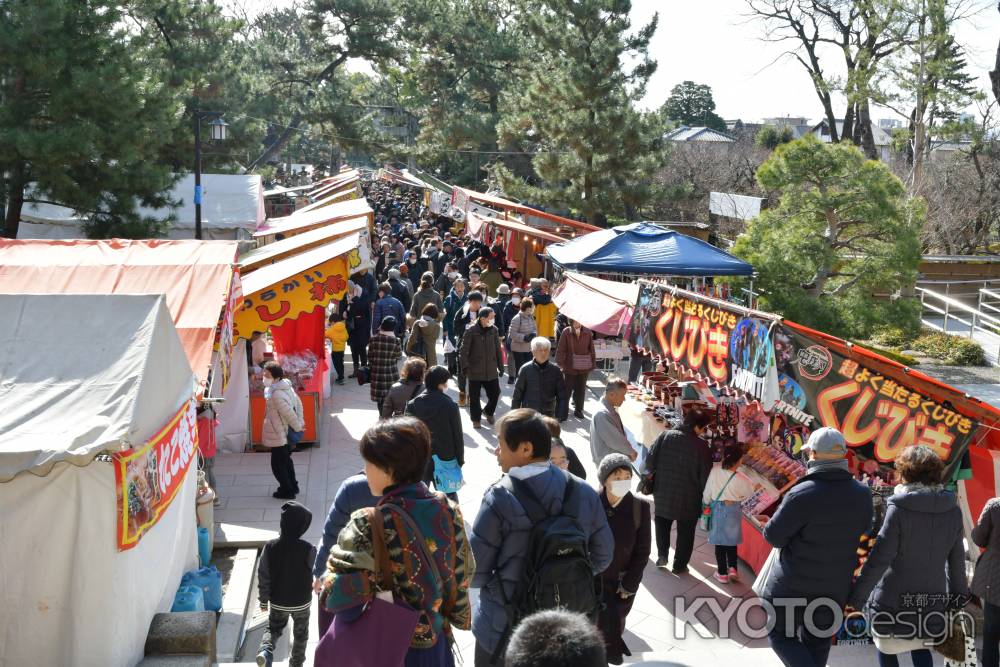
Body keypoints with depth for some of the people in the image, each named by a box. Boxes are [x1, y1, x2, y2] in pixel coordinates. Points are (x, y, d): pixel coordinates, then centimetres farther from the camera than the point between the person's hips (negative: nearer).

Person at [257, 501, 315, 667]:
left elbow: (263, 576, -9)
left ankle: (265, 651, -5)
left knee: (273, 628, 22)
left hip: (277, 602, 1)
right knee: (300, 634, 22)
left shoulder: (270, 547, -17)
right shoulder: (308, 549, -24)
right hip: (302, 602, -1)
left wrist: (263, 599, 4)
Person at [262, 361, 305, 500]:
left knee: (278, 464, 6)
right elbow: (298, 403, 10)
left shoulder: (276, 395, -29)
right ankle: (292, 486, 36)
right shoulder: (286, 387, 1)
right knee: (285, 460, 24)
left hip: (278, 435, -10)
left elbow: (289, 413, -27)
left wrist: (297, 426, -13)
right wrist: (299, 422, 11)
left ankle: (287, 491, 16)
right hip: (286, 433, 10)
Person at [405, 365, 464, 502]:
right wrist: (460, 460, 4)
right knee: (449, 496, 15)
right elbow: (458, 436, -8)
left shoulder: (412, 405, -9)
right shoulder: (450, 406, -14)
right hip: (446, 460, -1)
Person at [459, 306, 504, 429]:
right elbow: (464, 351, -8)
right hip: (475, 371, -4)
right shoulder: (471, 331, -11)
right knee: (474, 397, 6)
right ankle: (476, 419, 24)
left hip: (491, 371, 4)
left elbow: (498, 350, 10)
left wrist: (501, 367, 10)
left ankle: (488, 412, 36)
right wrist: (465, 366, -13)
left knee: (495, 393, 8)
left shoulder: (494, 330, 2)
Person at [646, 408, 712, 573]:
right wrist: (703, 494, 3)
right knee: (685, 531, 15)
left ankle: (662, 555, 25)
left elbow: (650, 461, -7)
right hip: (688, 498, -2)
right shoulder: (701, 446, -17)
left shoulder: (665, 436, -11)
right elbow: (705, 475, -12)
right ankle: (679, 565, 22)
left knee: (662, 524, 26)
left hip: (663, 493, 2)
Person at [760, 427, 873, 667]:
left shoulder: (802, 495, -24)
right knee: (817, 641, 21)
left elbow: (774, 536, -17)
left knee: (780, 634, 13)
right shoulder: (862, 494, -6)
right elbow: (864, 529, 11)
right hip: (835, 587, 5)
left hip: (794, 585, -5)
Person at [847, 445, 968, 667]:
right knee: (920, 647, 24)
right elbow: (957, 557, 8)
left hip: (895, 600, -5)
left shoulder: (899, 508, -15)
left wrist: (856, 597, -12)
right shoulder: (952, 509, 0)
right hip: (933, 599, 5)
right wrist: (959, 593, 22)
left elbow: (879, 558, -17)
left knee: (887, 649, 14)